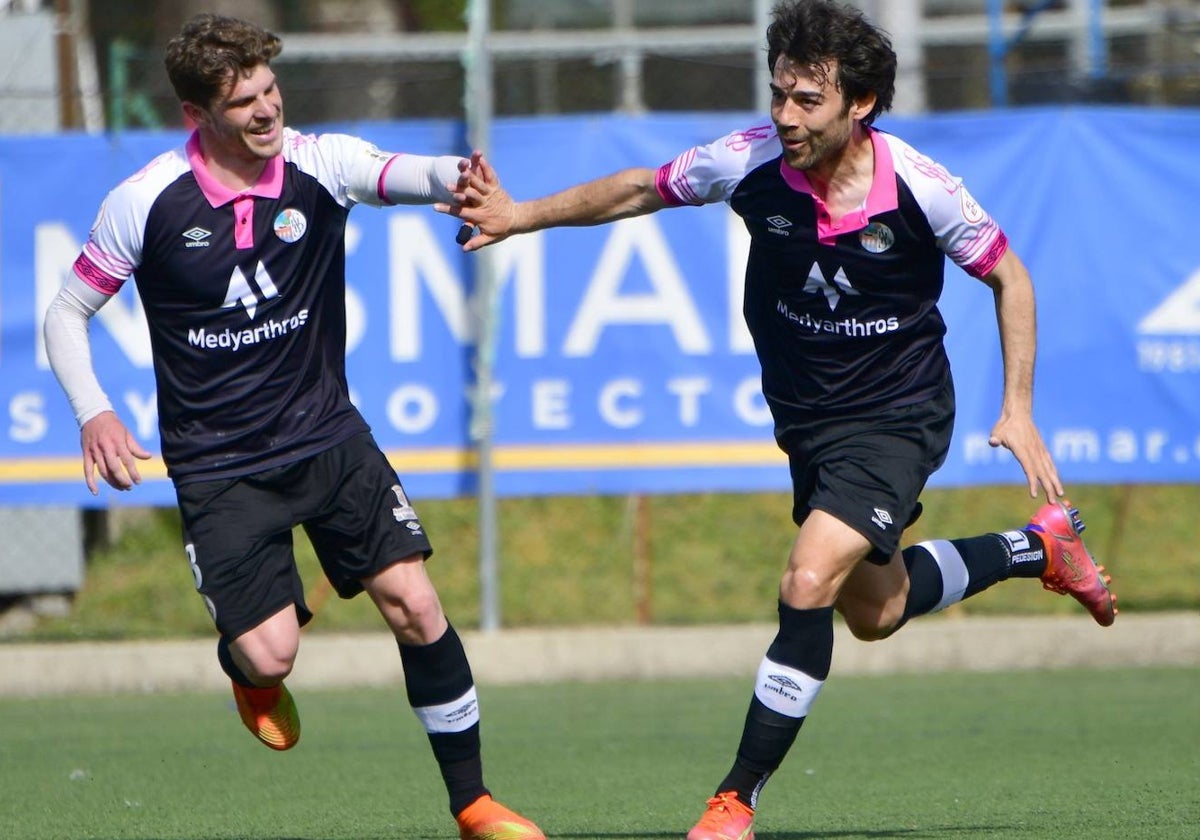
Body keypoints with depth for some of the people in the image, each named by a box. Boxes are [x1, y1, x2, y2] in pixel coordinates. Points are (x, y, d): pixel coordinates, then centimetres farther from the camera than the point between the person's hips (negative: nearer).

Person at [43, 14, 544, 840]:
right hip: (218, 463, -2)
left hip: (328, 434, 2)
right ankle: (241, 653, 31)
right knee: (272, 653, -10)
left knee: (413, 602, -8)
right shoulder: (145, 203, -11)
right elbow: (68, 312, 0)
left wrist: (455, 176, -54)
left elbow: (402, 175, -30)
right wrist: (94, 413, -15)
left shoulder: (319, 164, -9)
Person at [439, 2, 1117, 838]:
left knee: (810, 585, -24)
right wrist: (521, 216, -5)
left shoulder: (921, 188, -24)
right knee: (873, 612, 20)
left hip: (897, 416, -5)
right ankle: (1039, 549, 47)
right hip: (806, 415, 5)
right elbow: (641, 190, 2)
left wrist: (1019, 408, -10)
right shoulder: (750, 162, -18)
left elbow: (1008, 275, -6)